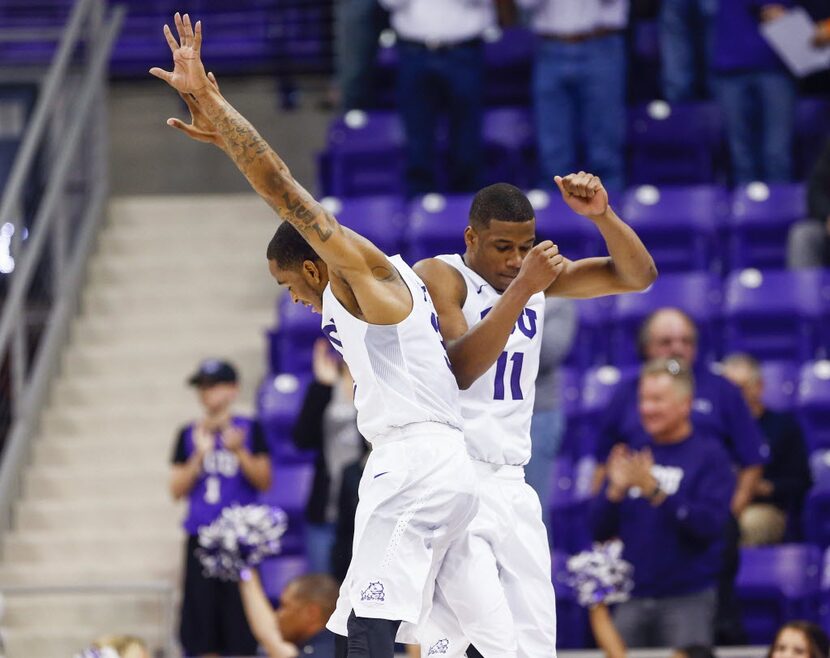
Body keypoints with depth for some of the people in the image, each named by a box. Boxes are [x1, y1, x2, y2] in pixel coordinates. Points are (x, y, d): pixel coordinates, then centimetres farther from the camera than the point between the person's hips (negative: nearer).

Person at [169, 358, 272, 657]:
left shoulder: (250, 430, 3)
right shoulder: (189, 435, 10)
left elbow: (264, 482, -1)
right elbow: (177, 489, 7)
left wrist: (238, 451, -14)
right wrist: (200, 456, -7)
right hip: (200, 537, 3)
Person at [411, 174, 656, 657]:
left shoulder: (538, 274, 11)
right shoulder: (439, 277, -8)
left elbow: (639, 275, 7)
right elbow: (460, 369, -23)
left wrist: (601, 214, -9)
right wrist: (522, 288, -27)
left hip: (511, 483, 7)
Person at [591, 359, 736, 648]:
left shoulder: (709, 454, -2)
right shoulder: (632, 454, 13)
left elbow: (711, 524, -15)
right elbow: (599, 530, 11)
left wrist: (656, 491, -21)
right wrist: (615, 491, -8)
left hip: (688, 599, -5)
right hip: (632, 600, 5)